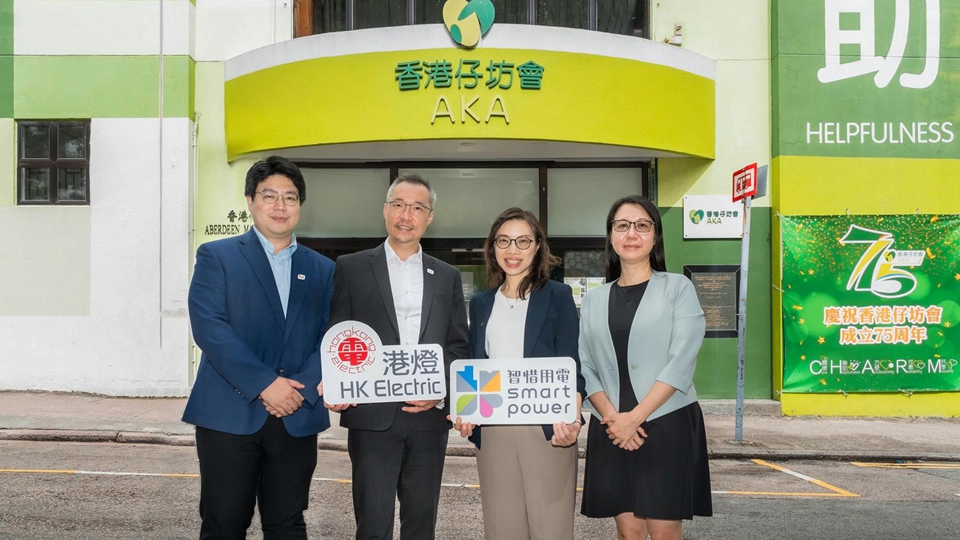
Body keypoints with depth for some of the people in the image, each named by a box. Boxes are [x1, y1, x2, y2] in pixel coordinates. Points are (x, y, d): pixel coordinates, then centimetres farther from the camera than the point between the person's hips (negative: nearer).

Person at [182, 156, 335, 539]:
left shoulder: (322, 270, 13)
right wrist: (264, 384, -16)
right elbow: (208, 327, -10)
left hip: (297, 419, 3)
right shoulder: (217, 256, 2)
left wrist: (302, 388, -12)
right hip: (229, 416, -3)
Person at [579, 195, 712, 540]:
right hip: (611, 431, 3)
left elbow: (681, 362, -9)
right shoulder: (594, 299, 11)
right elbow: (584, 365, 7)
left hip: (668, 424, -3)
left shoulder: (678, 287, 1)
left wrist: (635, 417, -14)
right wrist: (611, 416, -9)